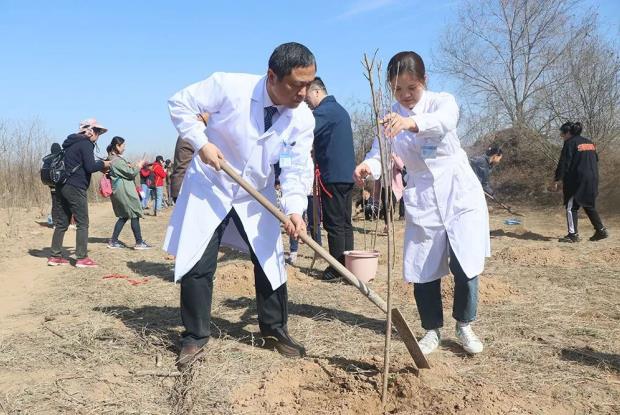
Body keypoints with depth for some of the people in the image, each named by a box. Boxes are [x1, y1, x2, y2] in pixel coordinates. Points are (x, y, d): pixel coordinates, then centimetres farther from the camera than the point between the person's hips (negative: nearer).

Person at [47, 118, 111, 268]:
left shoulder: (72, 143, 20)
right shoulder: (86, 144, -9)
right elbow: (90, 167, -18)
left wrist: (99, 166, 16)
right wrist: (103, 164, 0)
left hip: (64, 186, 9)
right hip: (76, 188, -9)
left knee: (62, 222, 11)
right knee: (83, 223, -3)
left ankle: (55, 256, 14)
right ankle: (82, 258, -2)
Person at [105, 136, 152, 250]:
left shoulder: (111, 158, 13)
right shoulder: (116, 160, -17)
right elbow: (130, 173, -14)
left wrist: (133, 167, 13)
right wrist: (139, 166, 1)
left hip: (119, 191, 10)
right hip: (124, 192, -10)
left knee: (123, 216, 15)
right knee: (134, 215, -3)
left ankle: (113, 241, 14)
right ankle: (139, 242, 0)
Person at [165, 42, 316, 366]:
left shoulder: (303, 119, -14)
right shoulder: (229, 86, -24)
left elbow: (294, 170, -11)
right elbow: (179, 103, -12)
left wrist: (294, 209, -28)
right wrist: (201, 143, -22)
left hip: (256, 196, 3)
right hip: (209, 187, -3)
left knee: (270, 262, 8)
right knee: (198, 265, -3)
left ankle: (274, 330, 28)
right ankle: (195, 338, 15)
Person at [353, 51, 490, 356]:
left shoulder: (442, 101, -7)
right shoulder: (390, 118, 1)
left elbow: (444, 121, -33)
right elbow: (380, 152, -15)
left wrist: (410, 122, -55)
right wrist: (368, 165, -41)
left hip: (460, 193, -2)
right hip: (422, 199, 2)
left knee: (465, 266, -4)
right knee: (424, 271, 4)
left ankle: (464, 325, 20)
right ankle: (432, 330, 23)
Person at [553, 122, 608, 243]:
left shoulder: (570, 143, -8)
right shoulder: (589, 142, 15)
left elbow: (564, 163, -13)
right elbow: (596, 160, 20)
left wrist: (557, 180, -10)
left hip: (576, 181, -8)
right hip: (592, 180, 8)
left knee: (571, 207, -1)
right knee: (590, 206, 17)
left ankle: (573, 234, -3)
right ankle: (601, 230, 14)